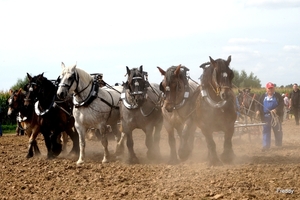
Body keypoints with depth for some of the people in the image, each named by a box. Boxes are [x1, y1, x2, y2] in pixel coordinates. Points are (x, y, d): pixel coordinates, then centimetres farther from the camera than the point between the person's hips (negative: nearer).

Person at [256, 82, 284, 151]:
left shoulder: (277, 96, 0)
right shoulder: (263, 96, 9)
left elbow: (281, 104, -7)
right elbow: (259, 104, 12)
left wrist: (276, 110, -22)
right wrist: (258, 110, -8)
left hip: (276, 116, -2)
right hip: (266, 116, 2)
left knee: (278, 131, 7)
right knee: (265, 130, -3)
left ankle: (279, 145, 21)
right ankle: (266, 145, -3)